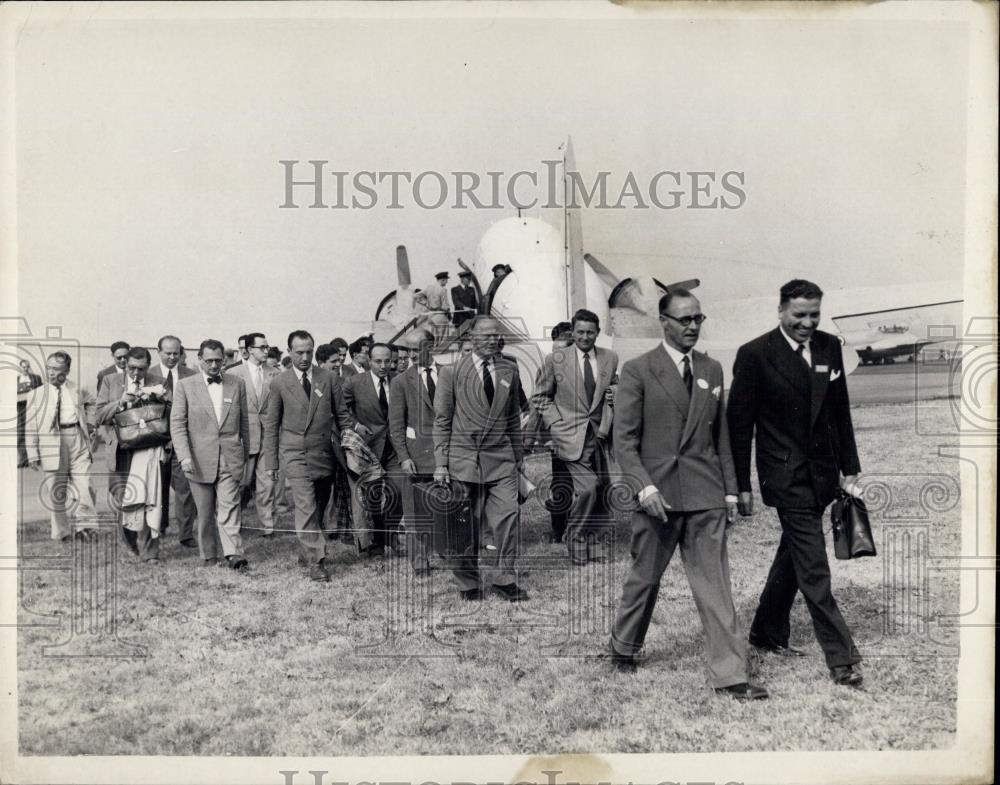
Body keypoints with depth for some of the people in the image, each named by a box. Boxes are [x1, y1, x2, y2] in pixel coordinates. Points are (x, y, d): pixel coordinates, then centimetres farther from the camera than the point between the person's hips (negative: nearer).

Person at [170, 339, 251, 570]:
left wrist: (246, 453, 17)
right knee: (205, 512, 8)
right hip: (199, 460, 0)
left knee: (229, 506, -10)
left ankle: (234, 555, -14)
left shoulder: (237, 384, 8)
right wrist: (184, 456, -13)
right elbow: (177, 423, -2)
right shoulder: (185, 386, 2)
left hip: (230, 459, 0)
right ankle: (209, 556, 20)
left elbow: (243, 421, 15)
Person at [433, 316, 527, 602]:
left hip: (500, 455, 3)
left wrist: (518, 454, 15)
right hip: (463, 456, -3)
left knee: (508, 514, -6)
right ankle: (469, 582, 18)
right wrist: (440, 463, -4)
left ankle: (504, 577, 10)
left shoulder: (509, 370, 10)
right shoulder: (452, 372, -1)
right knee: (466, 522, 3)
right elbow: (442, 420, 0)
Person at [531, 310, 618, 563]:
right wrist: (556, 423, -5)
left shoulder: (610, 359, 8)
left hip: (599, 435, 4)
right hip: (570, 435, -4)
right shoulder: (555, 359, 0)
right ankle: (575, 540, 7)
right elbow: (540, 397, 7)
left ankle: (596, 546, 21)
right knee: (587, 488, -15)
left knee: (600, 490, 4)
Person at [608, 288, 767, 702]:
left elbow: (721, 436, 16)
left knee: (714, 583, 2)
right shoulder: (638, 370, -4)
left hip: (706, 496, 3)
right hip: (658, 493, -3)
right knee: (644, 578, 11)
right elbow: (624, 438, -7)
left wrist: (730, 490, 12)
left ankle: (730, 674, 7)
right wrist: (644, 487, -17)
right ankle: (623, 647, 34)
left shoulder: (712, 370, 11)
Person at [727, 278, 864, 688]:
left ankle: (767, 632, 34)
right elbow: (739, 423, -8)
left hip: (823, 472, 6)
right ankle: (840, 658, 3)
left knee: (793, 554, 18)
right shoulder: (755, 354, -11)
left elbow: (841, 412, 12)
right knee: (813, 568, -5)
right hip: (786, 476, -6)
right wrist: (741, 485, -8)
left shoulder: (829, 347, 5)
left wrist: (850, 467, 10)